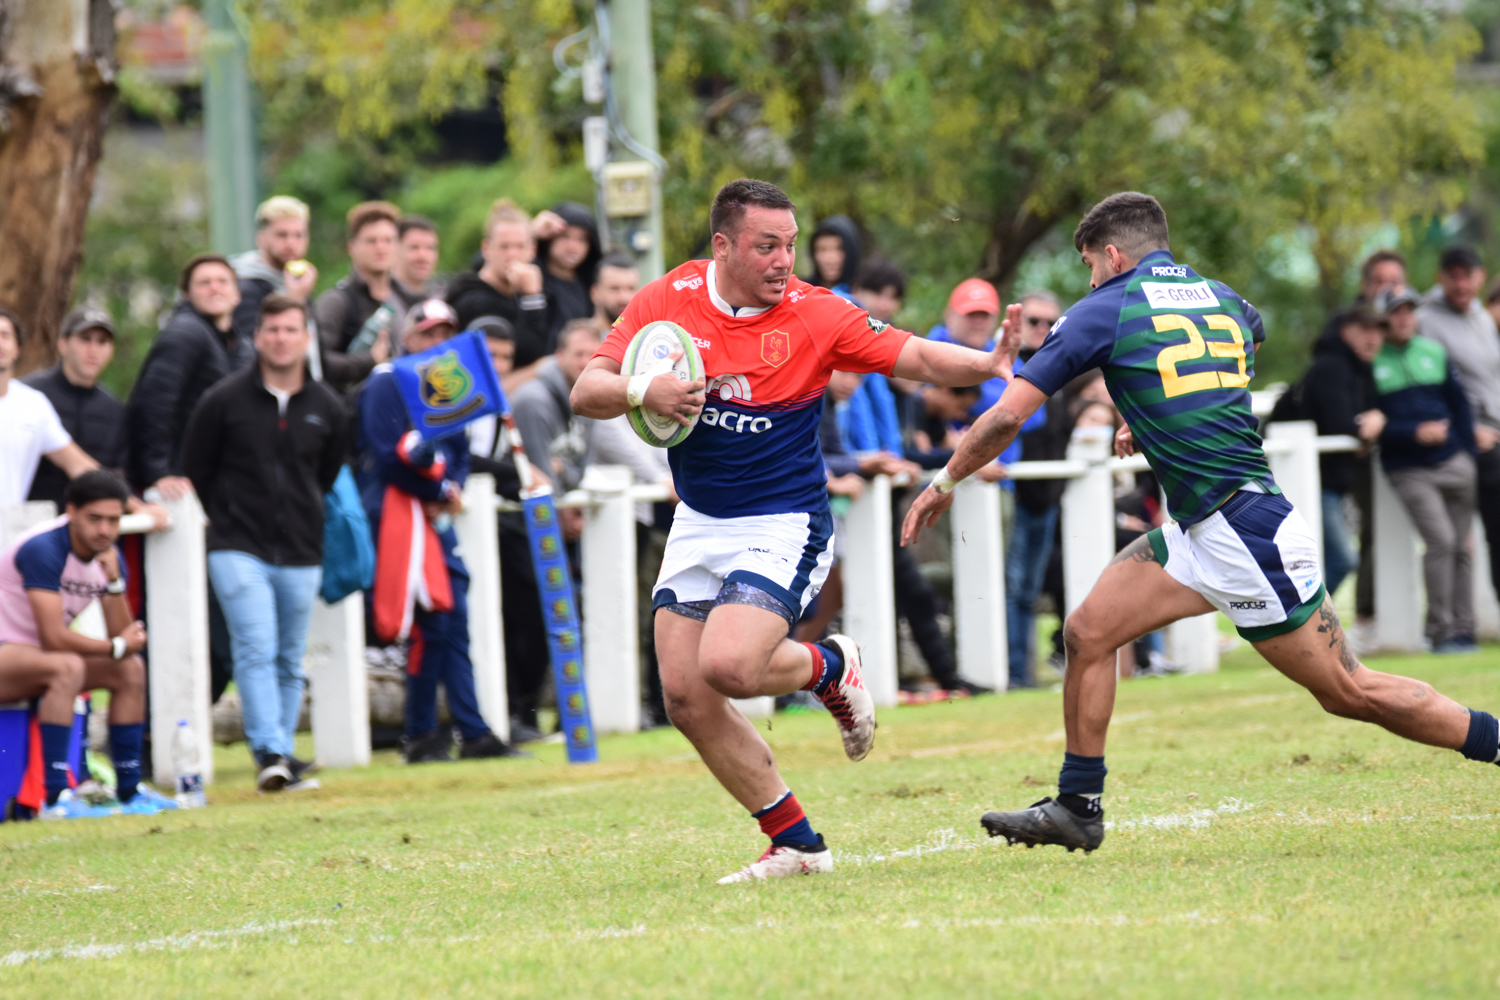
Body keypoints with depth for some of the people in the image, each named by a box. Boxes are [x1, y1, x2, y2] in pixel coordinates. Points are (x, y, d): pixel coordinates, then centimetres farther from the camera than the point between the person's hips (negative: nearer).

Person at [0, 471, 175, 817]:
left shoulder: (109, 557, 0)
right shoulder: (43, 549, -25)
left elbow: (126, 639, -5)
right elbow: (54, 638, -29)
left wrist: (114, 581, -19)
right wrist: (117, 647, -15)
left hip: (36, 656, 9)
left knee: (131, 669, -2)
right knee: (67, 666, -34)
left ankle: (129, 790, 1)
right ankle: (56, 798, -38)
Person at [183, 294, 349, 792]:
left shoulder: (326, 408, 5)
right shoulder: (223, 400, -3)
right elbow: (195, 469, 6)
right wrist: (230, 521, 9)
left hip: (301, 556, 3)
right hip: (239, 550, -3)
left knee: (290, 662, 8)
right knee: (256, 651, -16)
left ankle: (283, 757, 16)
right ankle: (269, 754, -21)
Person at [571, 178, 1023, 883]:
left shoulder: (815, 315, -11)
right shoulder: (667, 301, -3)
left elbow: (919, 358, -13)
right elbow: (586, 392, -4)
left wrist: (991, 363, -32)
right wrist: (641, 391, -25)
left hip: (782, 526, -5)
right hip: (698, 525, 5)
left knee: (727, 665, -26)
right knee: (685, 696, -1)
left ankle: (831, 667, 8)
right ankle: (796, 843, 10)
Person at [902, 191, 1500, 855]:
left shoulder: (1102, 313, -5)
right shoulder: (1223, 299, 13)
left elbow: (1009, 415, -4)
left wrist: (943, 485, 10)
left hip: (1246, 533, -8)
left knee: (1349, 692, -3)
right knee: (1088, 630, 9)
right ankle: (1077, 807, 15)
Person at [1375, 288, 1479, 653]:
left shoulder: (1434, 352, 11)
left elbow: (1459, 404, 15)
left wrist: (1467, 454, 8)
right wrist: (1415, 432, -17)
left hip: (1454, 463, 4)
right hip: (1410, 470, -4)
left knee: (1463, 546, 2)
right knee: (1440, 540, -17)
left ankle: (1462, 630, 9)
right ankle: (1440, 631, -10)